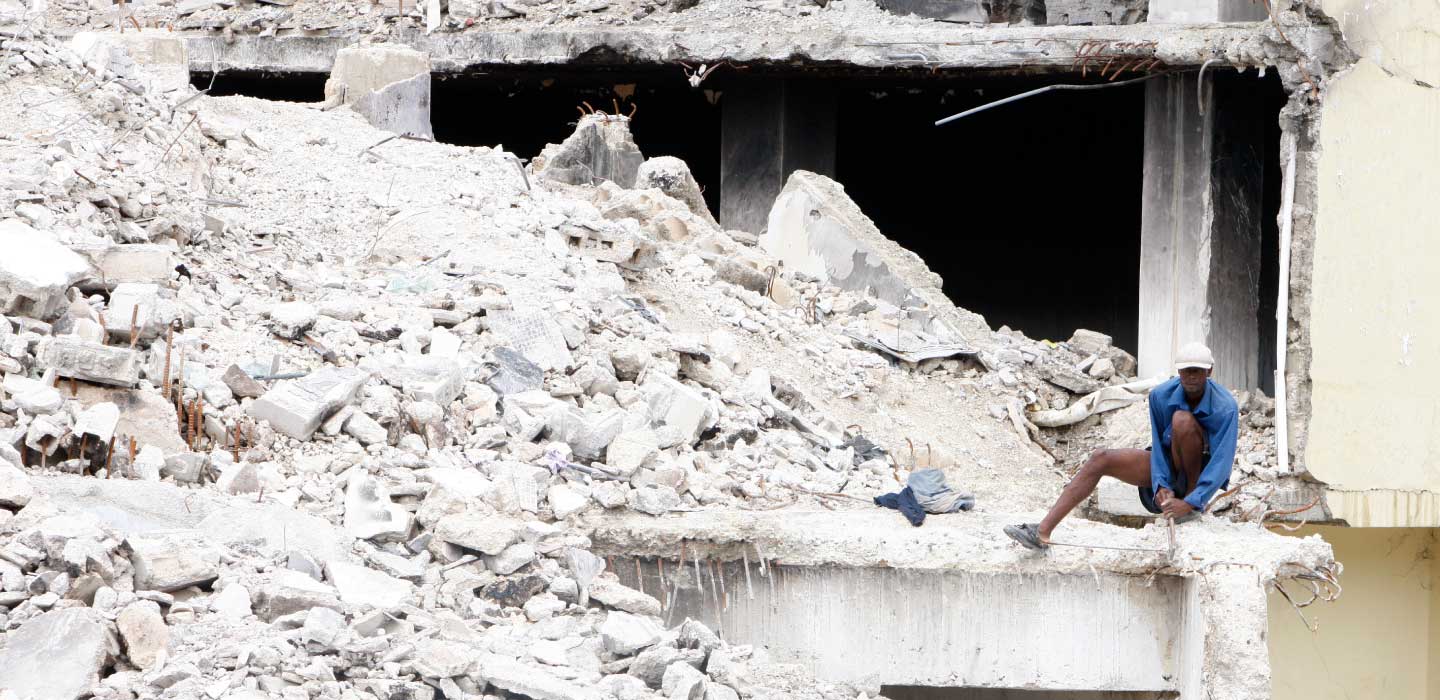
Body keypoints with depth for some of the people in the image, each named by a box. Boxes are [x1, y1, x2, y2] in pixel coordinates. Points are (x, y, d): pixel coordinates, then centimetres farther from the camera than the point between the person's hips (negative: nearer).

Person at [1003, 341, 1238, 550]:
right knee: (1100, 460, -13)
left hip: (1202, 470, -5)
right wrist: (1162, 485, -25)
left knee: (1182, 419, -32)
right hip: (1169, 465, 5)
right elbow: (1158, 444, -8)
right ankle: (1043, 531, -21)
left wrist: (1190, 502, -39)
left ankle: (1192, 496, -18)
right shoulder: (1160, 396, -13)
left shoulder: (1225, 407, -25)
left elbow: (1222, 462, -29)